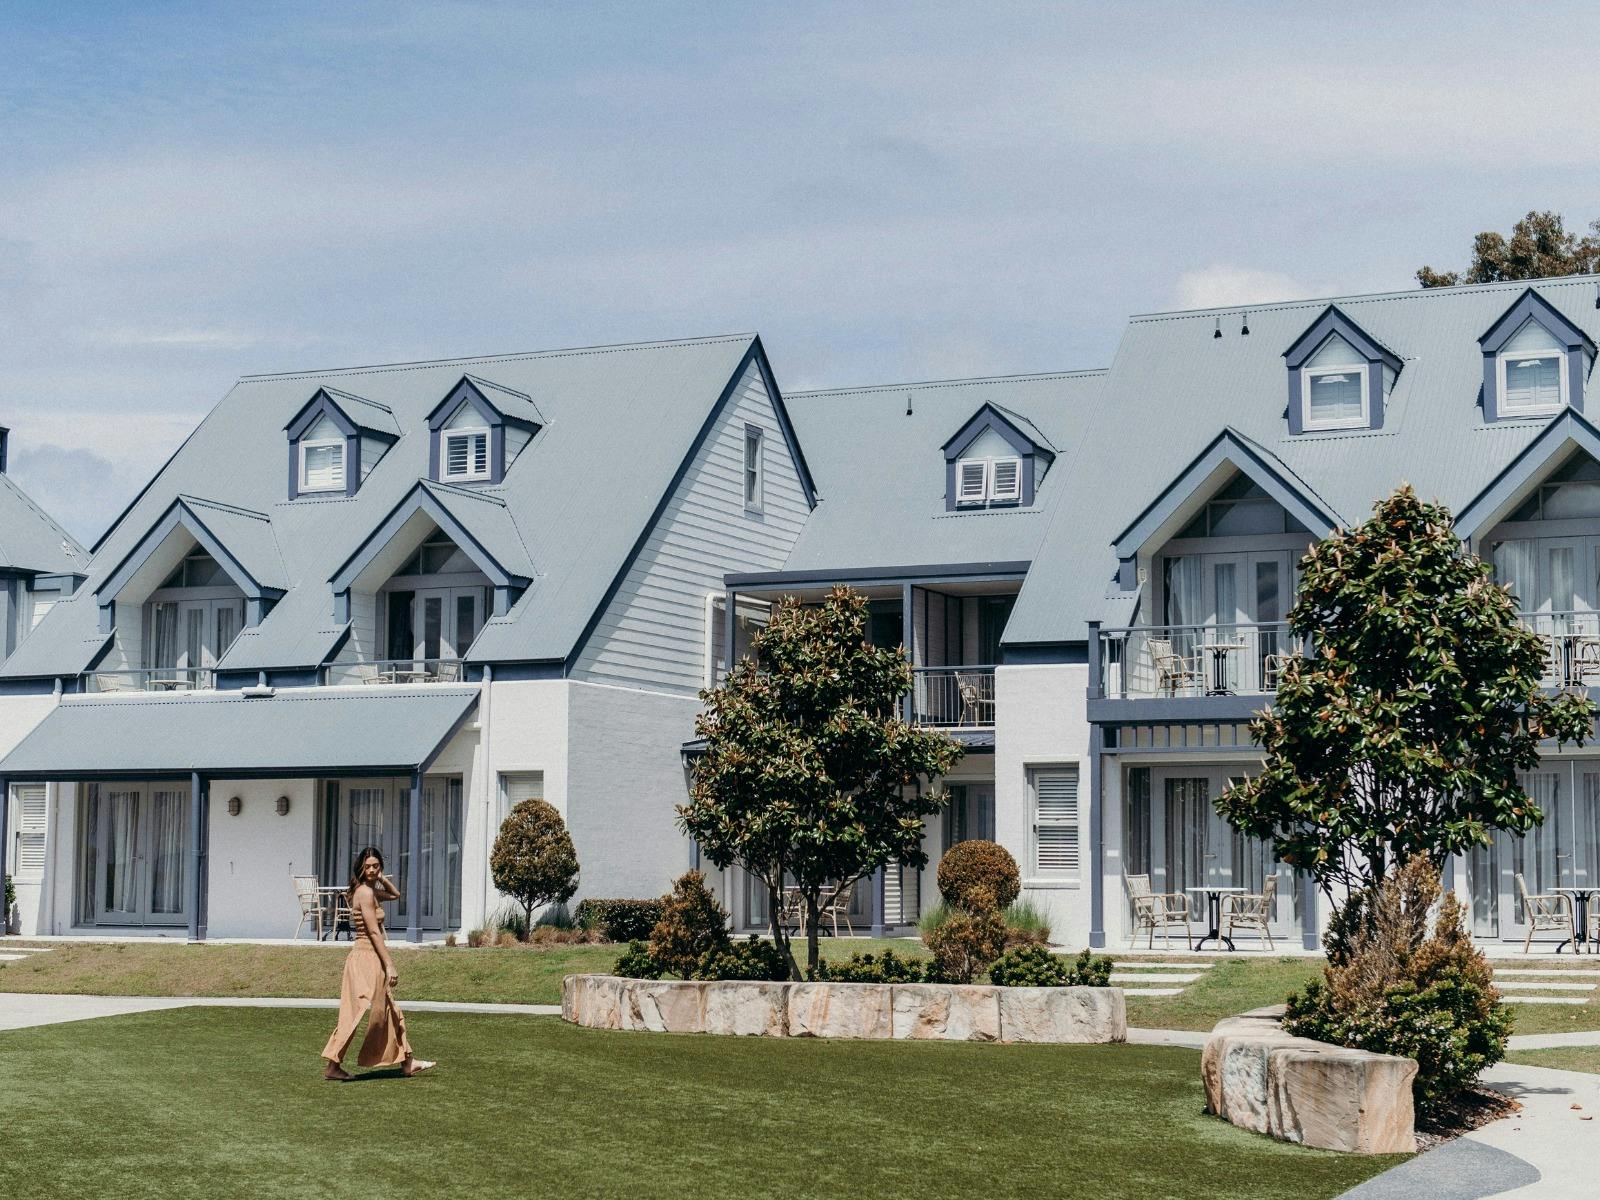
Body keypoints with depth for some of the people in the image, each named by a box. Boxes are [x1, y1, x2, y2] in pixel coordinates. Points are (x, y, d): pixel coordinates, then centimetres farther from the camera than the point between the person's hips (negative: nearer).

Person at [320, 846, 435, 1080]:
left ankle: (407, 1062, 21)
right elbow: (374, 932, -19)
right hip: (367, 958, -10)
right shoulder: (364, 892, -16)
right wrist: (389, 965, -20)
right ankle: (332, 1066, -1)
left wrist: (381, 878, 13)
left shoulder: (370, 891, 12)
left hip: (370, 959, 10)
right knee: (357, 1014, -5)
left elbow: (395, 894, 31)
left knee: (390, 1012, 14)